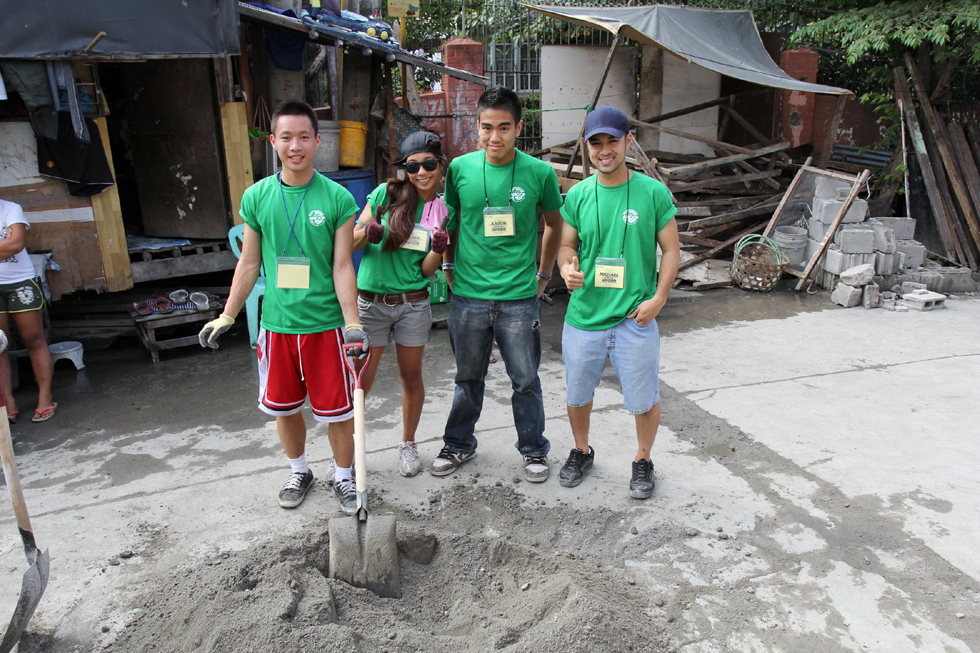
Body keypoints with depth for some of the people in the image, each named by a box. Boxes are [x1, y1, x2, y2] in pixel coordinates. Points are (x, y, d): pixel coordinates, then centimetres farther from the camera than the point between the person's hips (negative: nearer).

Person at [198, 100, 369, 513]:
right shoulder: (256, 197, 1)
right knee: (283, 407, 15)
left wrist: (353, 325, -12)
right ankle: (299, 472, 38)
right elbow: (249, 264, 8)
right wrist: (227, 317, 8)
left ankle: (343, 477, 28)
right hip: (277, 322, 3)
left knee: (336, 409, 6)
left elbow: (342, 267, -6)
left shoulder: (336, 198, -6)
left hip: (325, 323, -2)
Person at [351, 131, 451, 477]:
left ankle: (408, 444, 32)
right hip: (370, 301, -2)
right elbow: (351, 244, 0)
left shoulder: (443, 211, 3)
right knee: (360, 381, 3)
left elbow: (427, 270, 2)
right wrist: (367, 233, -20)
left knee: (411, 377, 12)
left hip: (413, 303, 2)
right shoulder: (385, 193, -4)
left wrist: (438, 250, -18)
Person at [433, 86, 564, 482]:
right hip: (468, 295, 1)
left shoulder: (539, 173, -4)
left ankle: (534, 449, 30)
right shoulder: (460, 168, -1)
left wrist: (544, 274, 10)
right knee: (468, 378, 16)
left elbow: (554, 224, 11)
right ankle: (459, 444, 35)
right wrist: (449, 265, 9)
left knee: (525, 380, 9)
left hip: (519, 297, -1)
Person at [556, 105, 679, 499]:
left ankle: (643, 460, 35)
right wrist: (567, 267, -13)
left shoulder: (653, 192, -5)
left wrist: (659, 297, -11)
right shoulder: (577, 195, 1)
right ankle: (581, 452, 42)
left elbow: (671, 249, 0)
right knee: (577, 394, 17)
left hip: (635, 317, -2)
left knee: (644, 398, 9)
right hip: (584, 315, 2)